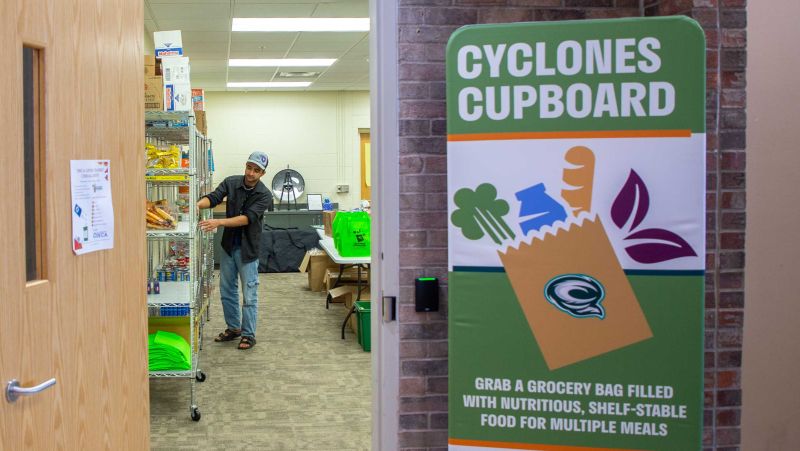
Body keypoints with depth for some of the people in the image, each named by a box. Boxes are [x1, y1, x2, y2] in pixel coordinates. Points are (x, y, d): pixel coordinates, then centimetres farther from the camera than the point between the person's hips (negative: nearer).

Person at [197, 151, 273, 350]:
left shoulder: (264, 195, -15)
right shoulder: (231, 182, -3)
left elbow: (248, 218, -26)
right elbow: (214, 197, -15)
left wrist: (219, 222, -36)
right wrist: (198, 204, -39)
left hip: (248, 249, -4)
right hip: (228, 245, 4)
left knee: (249, 294, 0)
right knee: (227, 290, 14)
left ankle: (248, 335, 11)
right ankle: (233, 328, 29)